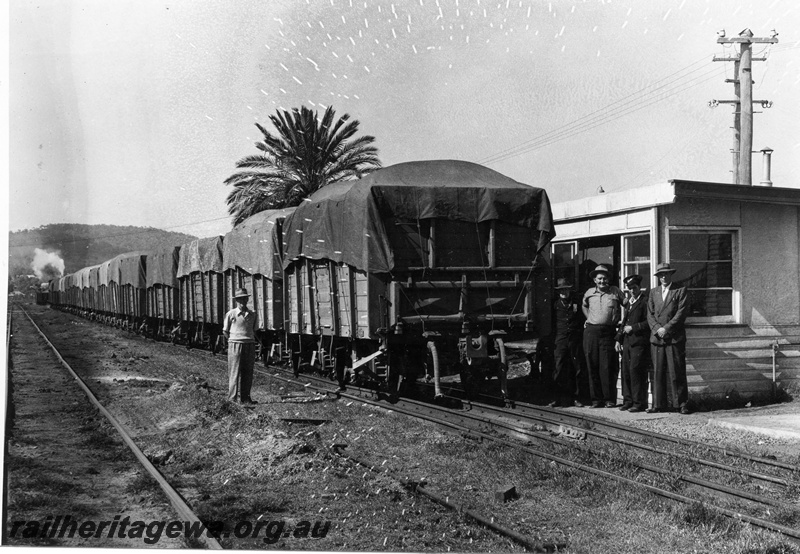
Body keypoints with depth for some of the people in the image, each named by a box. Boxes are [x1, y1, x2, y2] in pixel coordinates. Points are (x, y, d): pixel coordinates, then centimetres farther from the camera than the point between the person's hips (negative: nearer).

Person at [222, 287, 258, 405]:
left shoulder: (253, 314, 9)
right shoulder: (231, 314, 0)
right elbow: (225, 331, 8)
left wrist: (250, 340, 10)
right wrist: (234, 340, 3)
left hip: (250, 345, 4)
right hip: (235, 345, -3)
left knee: (248, 373, 5)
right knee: (234, 373, -4)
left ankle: (245, 398, 13)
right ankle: (232, 399, 0)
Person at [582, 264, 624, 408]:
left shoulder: (615, 291, 5)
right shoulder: (589, 293, 12)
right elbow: (583, 306, 30)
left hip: (608, 332, -2)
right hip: (591, 331, 2)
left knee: (607, 367, -4)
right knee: (592, 366, 2)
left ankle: (609, 399, 3)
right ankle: (596, 399, 9)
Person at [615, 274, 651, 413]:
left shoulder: (645, 302, -6)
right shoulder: (629, 303, 21)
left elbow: (649, 322, -12)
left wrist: (633, 328, -13)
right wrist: (618, 338, 18)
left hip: (639, 342, -8)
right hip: (627, 342, 8)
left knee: (635, 370, -10)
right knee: (626, 371, 8)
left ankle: (639, 403, -5)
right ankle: (628, 400, 16)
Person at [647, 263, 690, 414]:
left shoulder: (680, 291, 4)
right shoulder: (653, 292, 17)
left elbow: (682, 312, -5)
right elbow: (650, 314, 11)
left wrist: (666, 328, -11)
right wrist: (656, 328, -7)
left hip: (675, 338, -4)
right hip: (656, 338, 4)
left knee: (677, 372, -4)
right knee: (658, 372, 4)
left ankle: (682, 404, 4)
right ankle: (658, 404, 8)